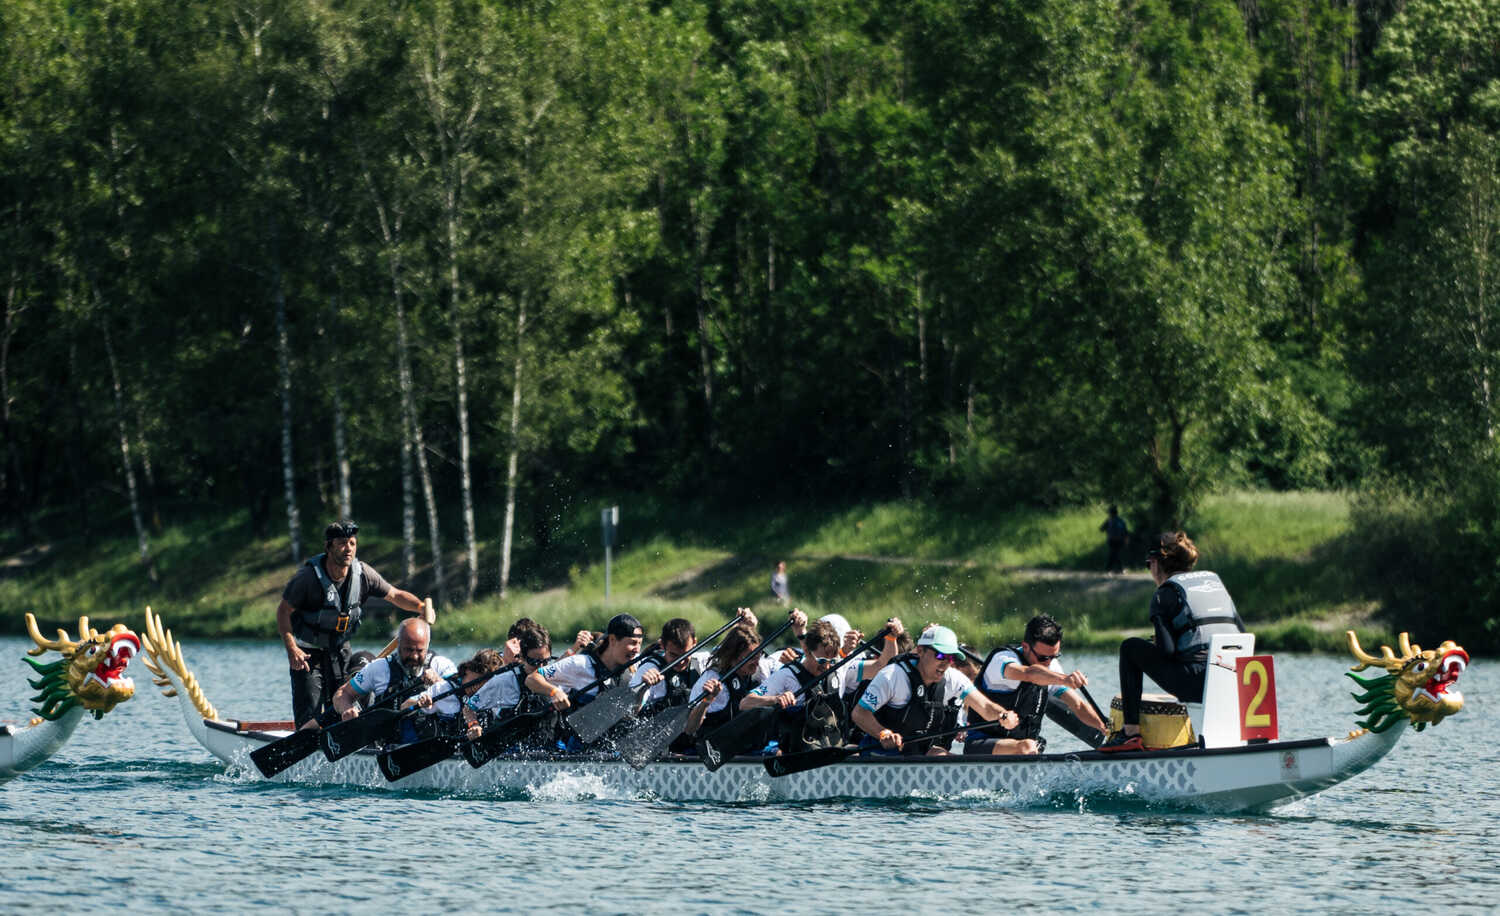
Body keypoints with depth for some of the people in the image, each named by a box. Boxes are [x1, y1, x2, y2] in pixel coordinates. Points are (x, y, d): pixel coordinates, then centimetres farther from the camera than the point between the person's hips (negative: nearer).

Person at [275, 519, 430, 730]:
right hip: (308, 651, -4)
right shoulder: (309, 576, -22)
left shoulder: (362, 574, -10)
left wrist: (422, 607, -21)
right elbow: (283, 611, -14)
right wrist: (291, 649, -23)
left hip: (339, 649, 4)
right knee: (310, 714, -11)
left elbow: (395, 595, -1)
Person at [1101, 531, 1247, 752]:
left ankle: (1131, 732, 7)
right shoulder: (1214, 580, 21)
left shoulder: (1165, 594, 3)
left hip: (1196, 683, -6)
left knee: (1131, 648, 14)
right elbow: (1243, 634, 15)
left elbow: (1166, 650, -6)